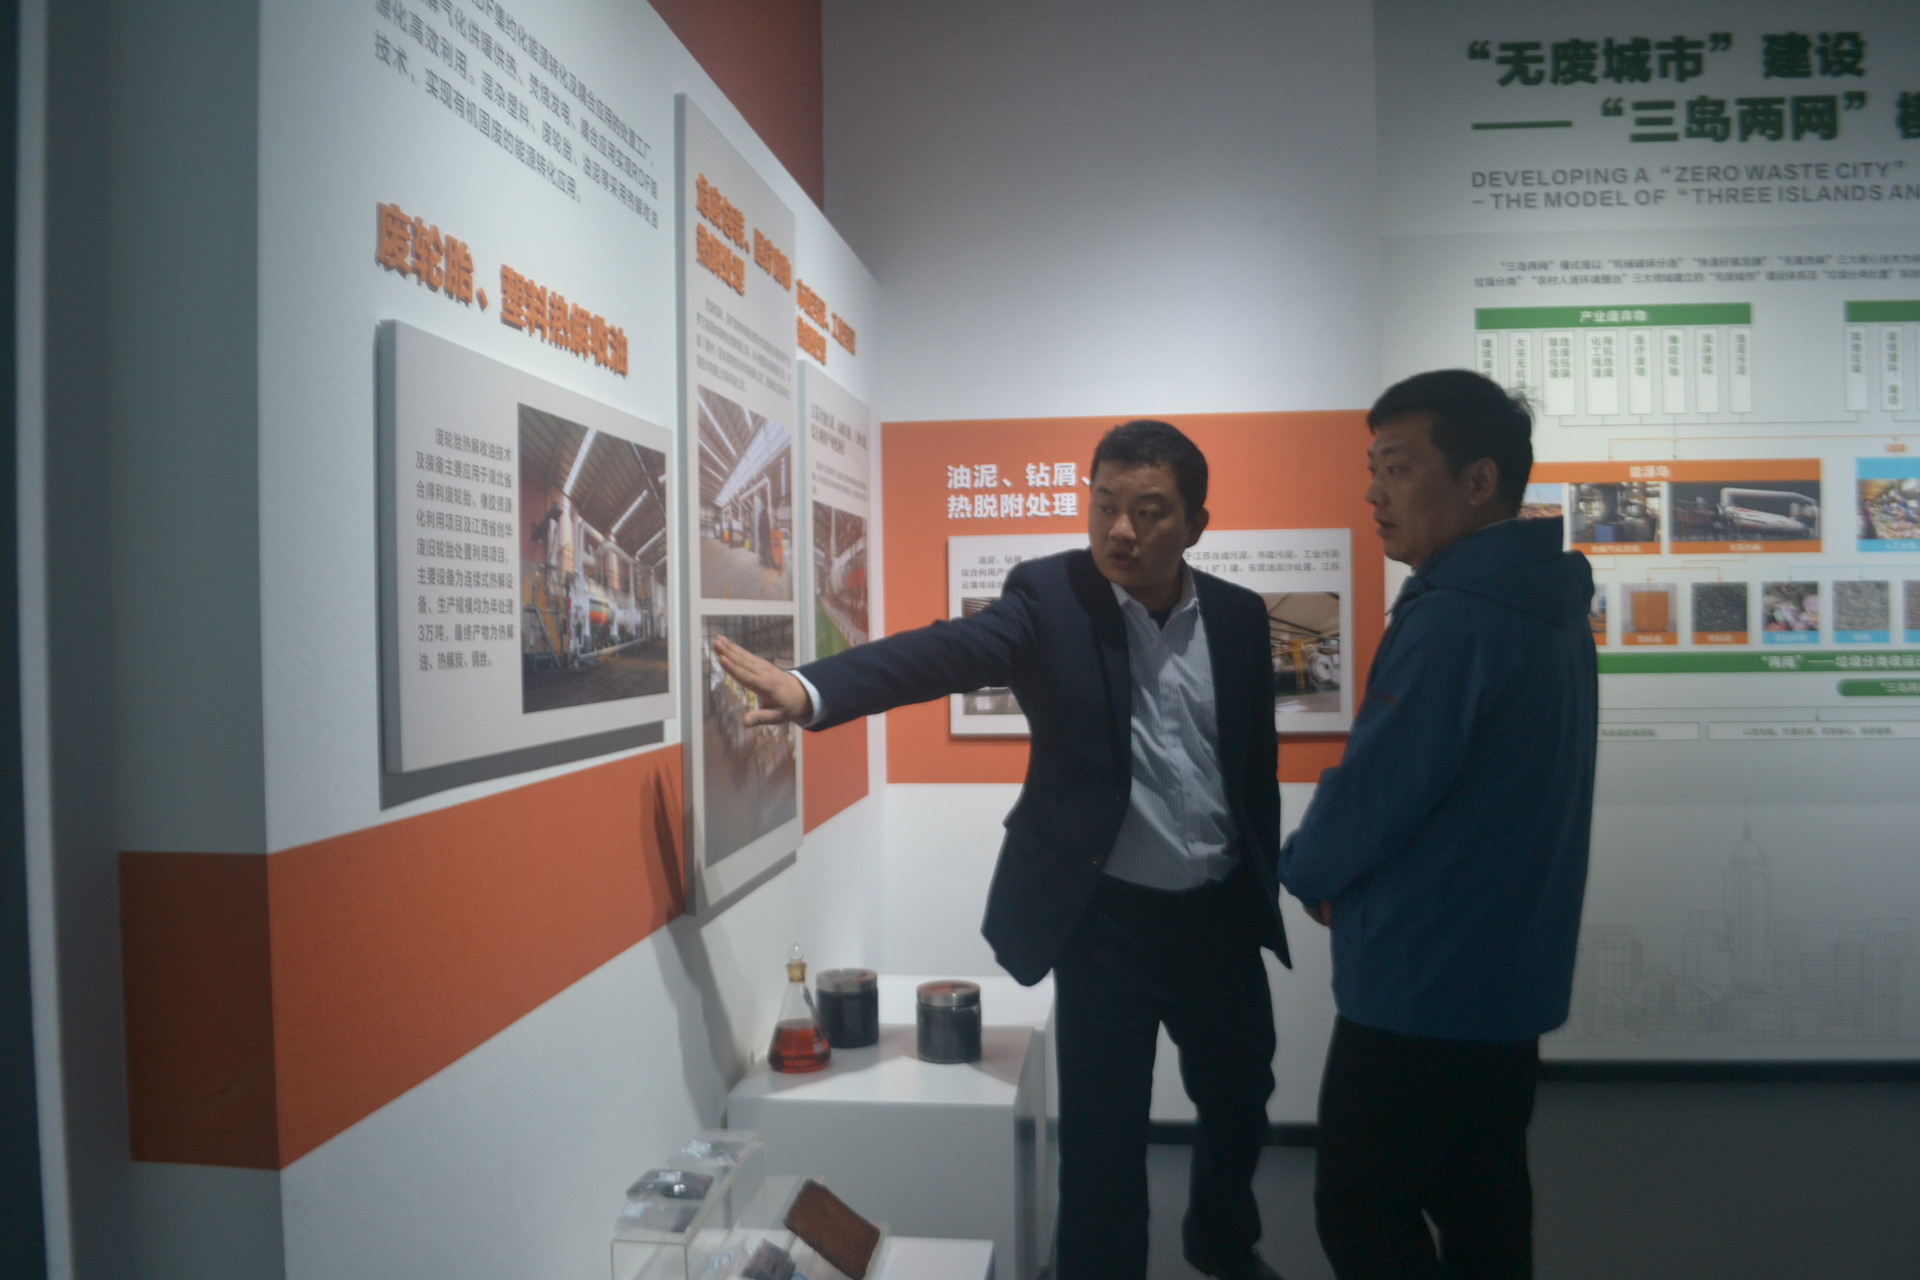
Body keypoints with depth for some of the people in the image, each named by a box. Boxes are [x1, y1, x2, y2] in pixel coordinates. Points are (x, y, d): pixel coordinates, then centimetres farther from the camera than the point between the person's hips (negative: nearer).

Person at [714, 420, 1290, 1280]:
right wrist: (812, 689, -45)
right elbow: (950, 650, -29)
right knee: (1102, 1137, 4)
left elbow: (1257, 765, 8)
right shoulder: (1051, 596, -12)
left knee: (1241, 1098, 23)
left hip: (1222, 913, 5)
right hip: (1109, 918, -4)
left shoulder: (1240, 617, 0)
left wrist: (1265, 891, 12)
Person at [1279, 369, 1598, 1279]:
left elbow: (1372, 790, -21)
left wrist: (1304, 871, 0)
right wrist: (1346, 877, 6)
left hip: (1420, 986, -9)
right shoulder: (1547, 608, 8)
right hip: (1510, 975, 9)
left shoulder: (1451, 621, -22)